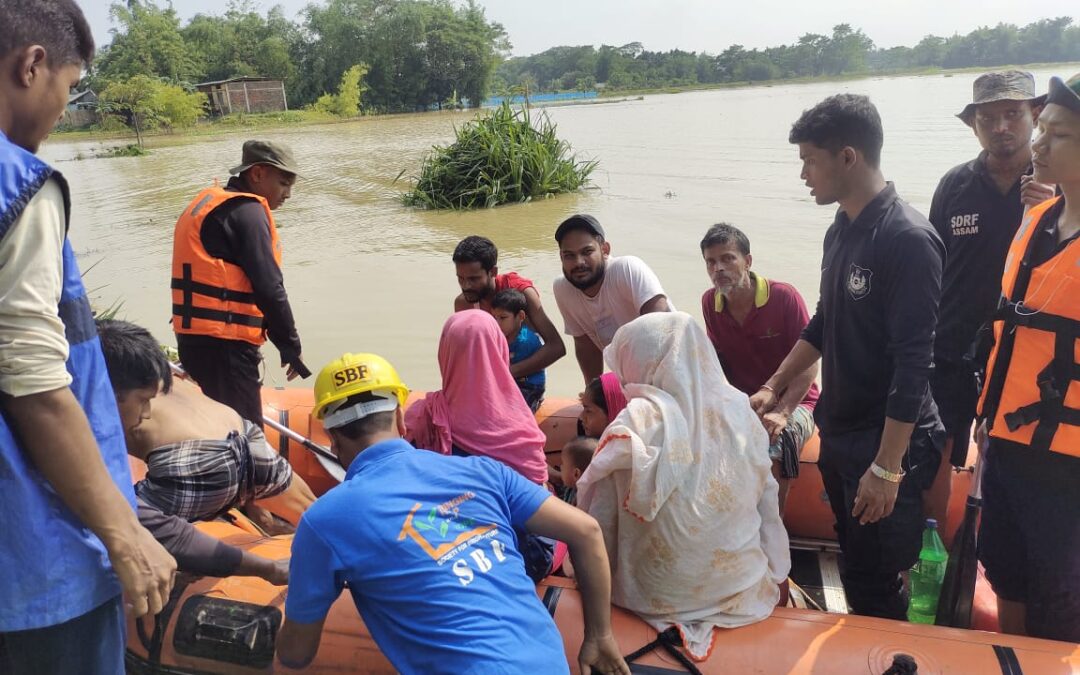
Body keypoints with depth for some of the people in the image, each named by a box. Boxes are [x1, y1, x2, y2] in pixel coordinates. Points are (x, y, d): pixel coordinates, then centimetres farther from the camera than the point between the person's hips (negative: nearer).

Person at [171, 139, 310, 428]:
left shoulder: (209, 203, 19)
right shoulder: (247, 211, -10)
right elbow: (268, 288, -16)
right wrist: (290, 345, -7)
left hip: (194, 338, 10)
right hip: (223, 346, -10)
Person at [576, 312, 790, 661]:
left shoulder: (636, 423, -17)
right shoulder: (740, 410, -7)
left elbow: (597, 518, -9)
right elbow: (767, 505, 3)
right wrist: (775, 574, 17)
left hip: (661, 593, -4)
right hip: (743, 585, 5)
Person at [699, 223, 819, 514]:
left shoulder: (784, 297, -13)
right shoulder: (710, 302, 2)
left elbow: (809, 364, -14)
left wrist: (781, 413, -25)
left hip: (792, 403, -4)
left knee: (771, 444, -36)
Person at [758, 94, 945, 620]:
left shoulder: (909, 239, -19)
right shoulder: (840, 231, 7)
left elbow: (914, 364, -22)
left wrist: (887, 466, -23)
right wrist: (772, 388, 15)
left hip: (887, 442, -8)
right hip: (839, 433, 8)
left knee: (877, 593, 4)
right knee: (854, 571, 20)